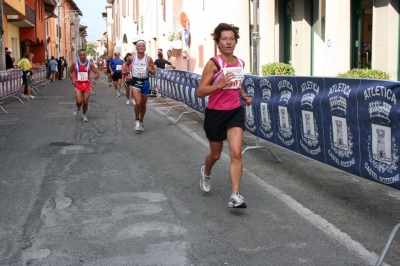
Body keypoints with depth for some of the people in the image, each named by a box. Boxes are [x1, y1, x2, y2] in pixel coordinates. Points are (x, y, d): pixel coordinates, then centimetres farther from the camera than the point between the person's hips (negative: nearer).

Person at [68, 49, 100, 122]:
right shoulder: (75, 64, -4)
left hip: (87, 84, 1)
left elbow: (97, 73, 1)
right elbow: (69, 72, 10)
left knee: (85, 101, 3)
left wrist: (94, 79, -19)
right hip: (78, 84, -1)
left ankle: (84, 115, 25)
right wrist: (72, 79, -8)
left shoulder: (90, 64, -4)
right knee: (79, 101, -14)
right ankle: (78, 108, 23)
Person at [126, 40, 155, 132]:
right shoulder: (132, 58, -2)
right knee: (138, 103, -19)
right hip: (135, 82, -1)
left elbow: (154, 72, 1)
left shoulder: (148, 59, -4)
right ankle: (137, 120, 4)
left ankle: (141, 122, 33)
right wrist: (129, 75, -3)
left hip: (145, 83, 1)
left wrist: (150, 70, -21)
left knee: (143, 104, 12)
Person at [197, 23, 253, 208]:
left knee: (236, 153, -13)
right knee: (216, 154, 14)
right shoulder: (213, 64, -14)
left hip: (235, 112, 3)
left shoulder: (240, 63, 4)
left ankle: (235, 196, -9)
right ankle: (206, 172, 50)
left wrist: (244, 96, 5)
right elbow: (200, 92, -17)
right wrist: (220, 85, -30)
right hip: (215, 113, -3)